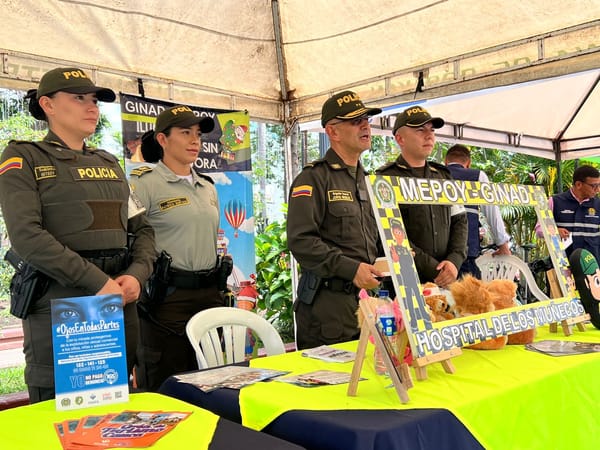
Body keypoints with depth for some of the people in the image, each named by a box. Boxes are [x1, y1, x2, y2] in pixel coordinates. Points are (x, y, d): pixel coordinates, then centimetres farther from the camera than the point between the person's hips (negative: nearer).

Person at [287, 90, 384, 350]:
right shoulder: (314, 178, -8)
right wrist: (350, 269, -22)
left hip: (369, 298, 7)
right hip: (328, 304, -7)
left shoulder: (366, 180, 17)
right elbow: (300, 240, -18)